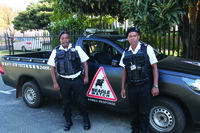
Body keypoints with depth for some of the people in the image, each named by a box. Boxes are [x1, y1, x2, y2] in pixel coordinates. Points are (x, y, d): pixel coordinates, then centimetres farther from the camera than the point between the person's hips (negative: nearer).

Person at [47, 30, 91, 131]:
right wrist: (55, 82, 0)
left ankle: (86, 120, 25)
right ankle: (68, 121, 31)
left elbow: (84, 62, 3)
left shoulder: (76, 48, 2)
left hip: (77, 80, -1)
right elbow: (52, 67, 6)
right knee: (66, 102, 13)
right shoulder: (56, 51, 5)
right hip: (63, 81, 2)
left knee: (81, 101, 5)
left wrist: (86, 77, -2)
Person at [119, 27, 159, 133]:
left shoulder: (147, 48, -2)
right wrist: (123, 88, 9)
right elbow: (124, 71, 12)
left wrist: (155, 86, -11)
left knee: (144, 113, 3)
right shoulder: (126, 52, 9)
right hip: (131, 87, 4)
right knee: (134, 112, 14)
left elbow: (154, 67, -4)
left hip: (145, 87, -3)